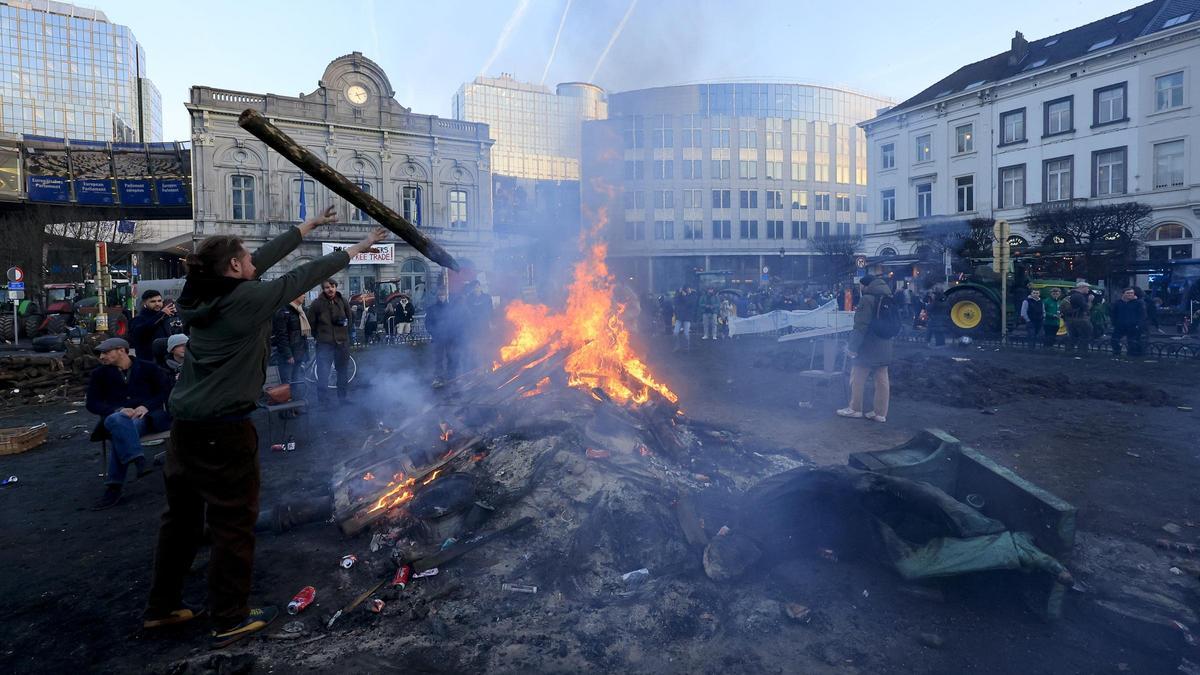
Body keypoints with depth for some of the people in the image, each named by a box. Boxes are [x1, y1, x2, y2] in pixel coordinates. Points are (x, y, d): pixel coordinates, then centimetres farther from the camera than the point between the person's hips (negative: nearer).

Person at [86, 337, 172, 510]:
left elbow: (165, 392, 6)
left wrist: (146, 406, -14)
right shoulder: (99, 374, 16)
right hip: (116, 417, 1)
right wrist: (119, 410, -12)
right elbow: (92, 404, 8)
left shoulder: (148, 368, 12)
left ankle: (114, 488, -33)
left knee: (121, 433, -34)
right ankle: (139, 462, -51)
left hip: (147, 417, -1)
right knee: (118, 421, -37)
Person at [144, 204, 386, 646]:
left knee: (182, 515, 20)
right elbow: (304, 277, -4)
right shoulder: (249, 298, -14)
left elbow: (267, 256, 15)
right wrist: (357, 249, 8)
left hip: (186, 424, 9)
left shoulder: (207, 296, 8)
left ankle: (162, 606, 34)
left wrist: (311, 224, 22)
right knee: (234, 520, 4)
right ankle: (230, 619, 15)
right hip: (225, 429, -9)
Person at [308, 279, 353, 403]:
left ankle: (343, 397, 32)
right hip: (324, 345, -3)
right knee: (323, 376, -8)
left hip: (342, 343, 4)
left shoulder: (343, 301, 0)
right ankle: (321, 401, 4)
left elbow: (351, 317, 13)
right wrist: (319, 336, 2)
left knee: (343, 373, 16)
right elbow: (311, 324, -2)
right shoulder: (316, 304, -8)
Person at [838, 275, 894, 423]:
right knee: (882, 380, 8)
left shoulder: (867, 299, -15)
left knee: (857, 378, 5)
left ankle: (855, 408, 13)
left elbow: (861, 327, -20)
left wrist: (852, 346, -17)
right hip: (884, 348, 8)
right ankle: (880, 413, 12)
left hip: (867, 348, -8)